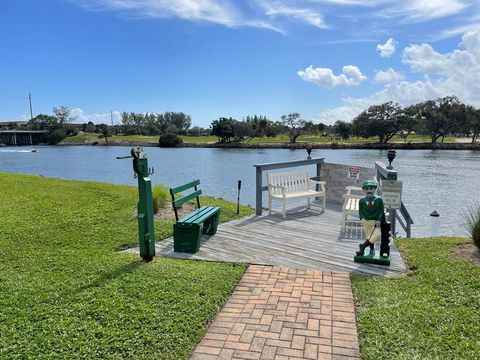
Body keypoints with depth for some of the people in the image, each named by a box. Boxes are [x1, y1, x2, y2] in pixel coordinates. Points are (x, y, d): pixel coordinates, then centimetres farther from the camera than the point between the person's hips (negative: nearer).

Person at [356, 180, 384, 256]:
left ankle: (363, 246, -16)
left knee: (377, 234, -19)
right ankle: (372, 249, 25)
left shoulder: (379, 200, -7)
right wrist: (362, 218, -8)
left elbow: (381, 211, -4)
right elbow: (360, 211, 5)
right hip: (366, 221, 1)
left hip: (375, 221, -1)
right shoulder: (362, 200, -3)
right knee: (368, 236, 7)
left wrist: (379, 220, -13)